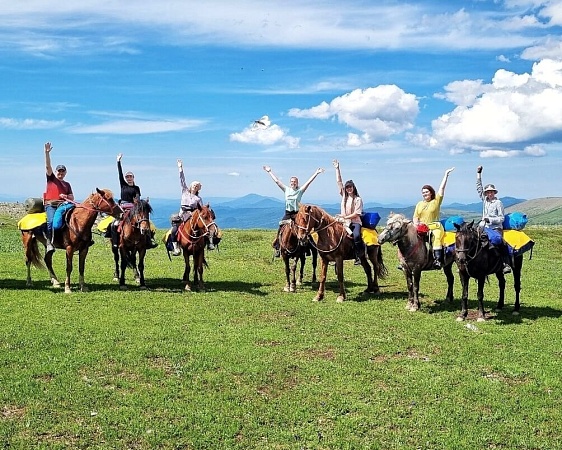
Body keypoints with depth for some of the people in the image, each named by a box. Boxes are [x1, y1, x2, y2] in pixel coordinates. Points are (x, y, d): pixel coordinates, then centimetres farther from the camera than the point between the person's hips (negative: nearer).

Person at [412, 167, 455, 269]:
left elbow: (442, 188, 2)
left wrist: (446, 174, -1)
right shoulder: (419, 204, 19)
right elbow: (415, 217, 19)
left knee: (436, 237, -33)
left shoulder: (436, 200, 6)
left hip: (435, 227, -4)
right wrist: (416, 223, -2)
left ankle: (437, 259, -40)